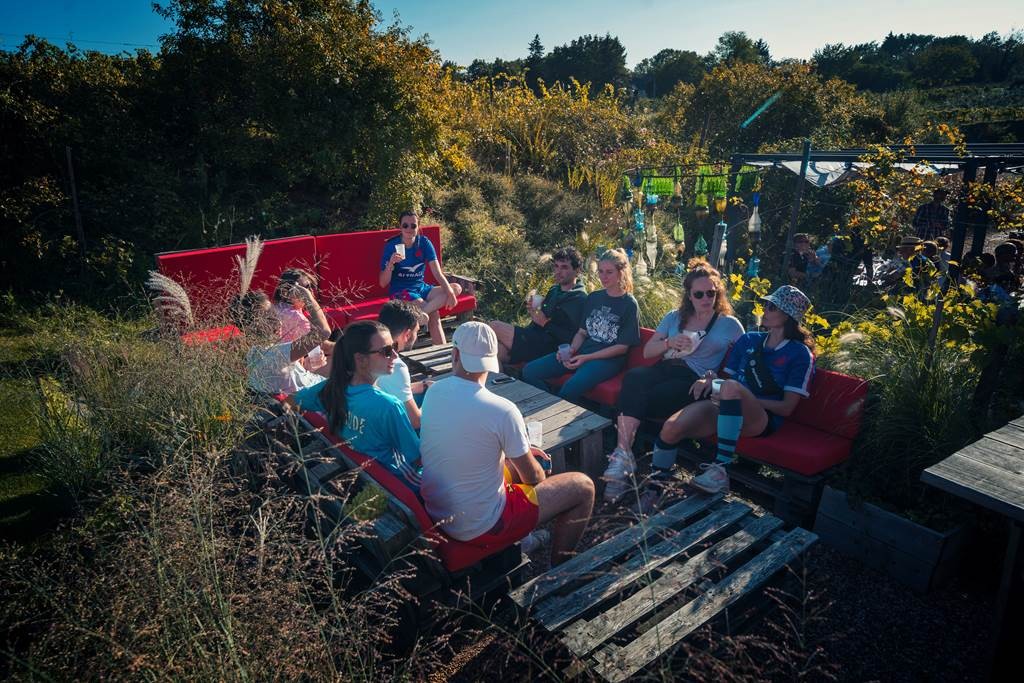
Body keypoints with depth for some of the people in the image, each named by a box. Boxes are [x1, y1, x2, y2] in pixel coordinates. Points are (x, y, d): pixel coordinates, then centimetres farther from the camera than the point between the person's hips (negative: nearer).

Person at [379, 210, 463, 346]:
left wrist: (450, 293, -29)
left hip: (421, 287, 5)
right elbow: (383, 283, -11)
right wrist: (390, 264, -31)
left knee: (456, 288, -20)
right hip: (400, 291, -5)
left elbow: (437, 272, -12)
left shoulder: (424, 242, -2)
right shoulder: (391, 245, -11)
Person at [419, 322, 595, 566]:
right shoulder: (502, 410, -26)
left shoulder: (433, 393, -7)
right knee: (583, 487, 6)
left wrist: (521, 450, 15)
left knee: (514, 461, 26)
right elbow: (534, 478, -12)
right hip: (481, 528, -6)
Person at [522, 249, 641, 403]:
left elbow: (622, 347, -7)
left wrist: (586, 358, -15)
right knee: (530, 371, -11)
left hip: (608, 359, -6)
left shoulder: (629, 305, -3)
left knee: (571, 388, -36)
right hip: (581, 351, 7)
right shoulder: (593, 297, 16)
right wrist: (571, 350, -5)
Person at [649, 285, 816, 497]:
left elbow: (787, 408, -2)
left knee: (731, 386, -40)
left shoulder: (800, 354, 4)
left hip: (761, 420, -4)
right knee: (671, 428, -26)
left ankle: (721, 469, -34)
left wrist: (743, 399, -12)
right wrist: (711, 379, -1)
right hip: (725, 409, 5)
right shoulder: (749, 340, 20)